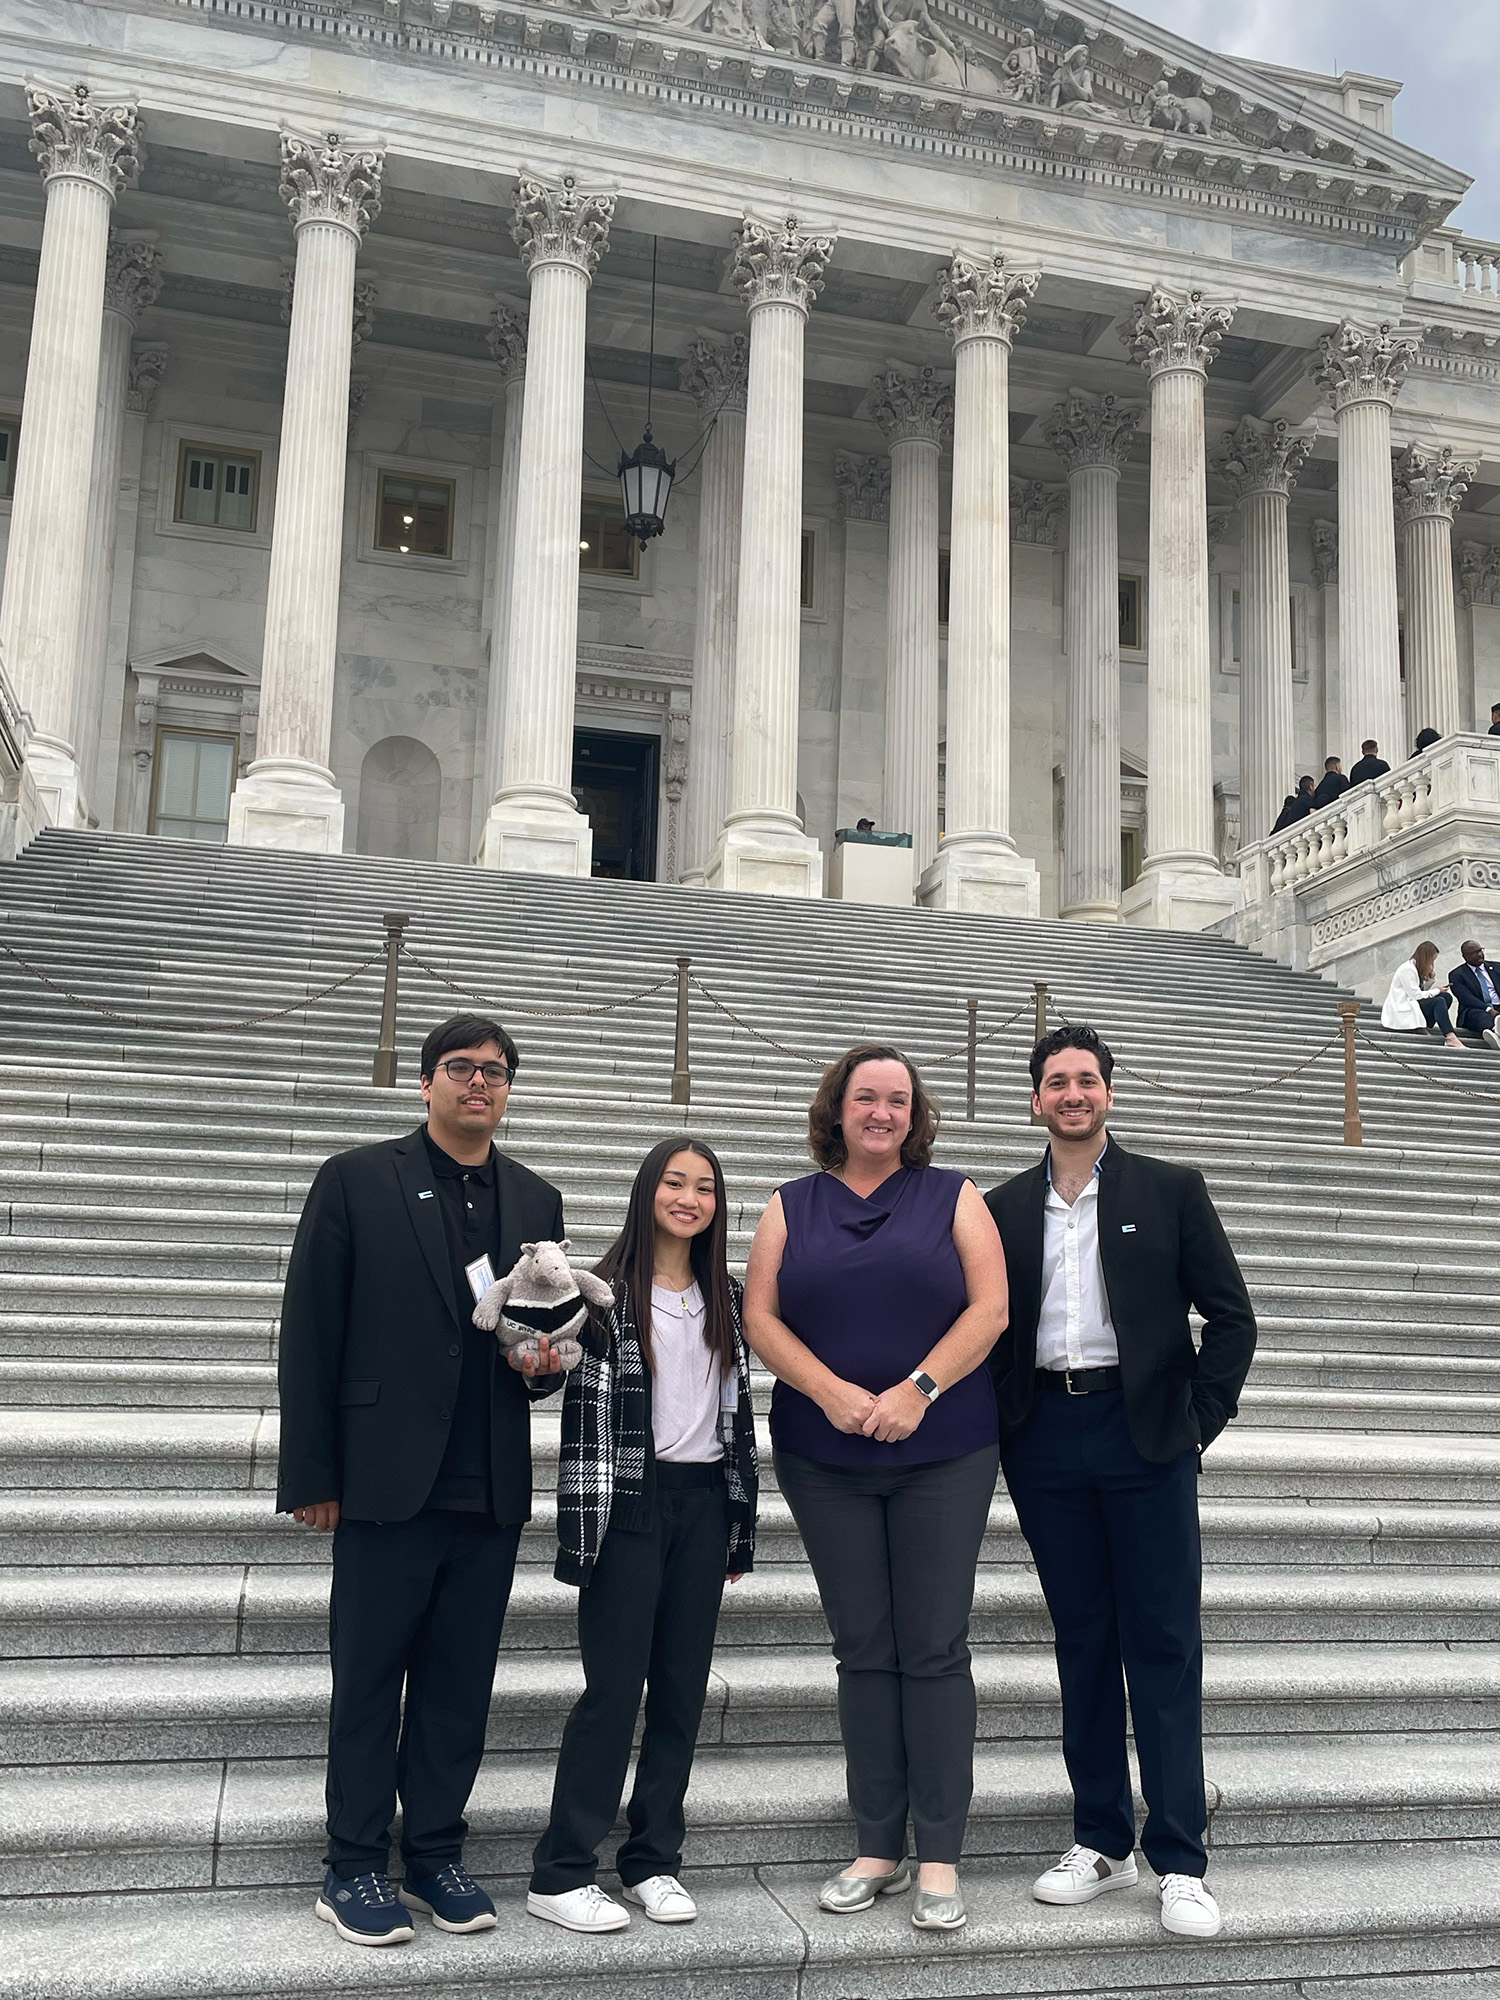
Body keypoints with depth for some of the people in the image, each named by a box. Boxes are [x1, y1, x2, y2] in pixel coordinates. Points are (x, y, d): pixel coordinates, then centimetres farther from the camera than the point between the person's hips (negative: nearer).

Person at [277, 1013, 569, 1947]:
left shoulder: (537, 1200, 11)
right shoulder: (357, 1180, -1)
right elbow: (311, 1332, -3)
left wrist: (545, 1361, -5)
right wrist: (311, 1475, -6)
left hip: (492, 1487, 4)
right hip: (389, 1480, -3)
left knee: (461, 1685, 11)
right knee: (369, 1680, 7)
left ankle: (436, 1854, 25)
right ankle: (355, 1868, 20)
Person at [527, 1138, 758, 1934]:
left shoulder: (726, 1299, 10)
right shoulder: (608, 1290, -5)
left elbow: (738, 1410, 14)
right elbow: (583, 1406, -7)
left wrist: (740, 1524, 13)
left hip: (704, 1502, 5)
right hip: (629, 1502, -5)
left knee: (683, 1686, 8)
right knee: (614, 1685, -3)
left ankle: (653, 1860, 20)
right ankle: (560, 1873, 7)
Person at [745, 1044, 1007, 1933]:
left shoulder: (953, 1196, 5)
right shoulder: (792, 1208, 9)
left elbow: (989, 1307, -4)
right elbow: (760, 1317, 1)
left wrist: (918, 1390, -15)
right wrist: (832, 1392, -14)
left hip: (944, 1456, -2)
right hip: (825, 1459, 2)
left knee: (934, 1649, 0)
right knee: (863, 1650, 8)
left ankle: (941, 1858, 9)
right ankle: (879, 1849, 18)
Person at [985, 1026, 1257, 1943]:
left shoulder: (1170, 1190, 2)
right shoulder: (1005, 1207, 9)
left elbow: (1232, 1316, 2)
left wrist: (1199, 1419, -3)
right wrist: (1003, 1428, 3)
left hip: (1144, 1435, -2)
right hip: (1046, 1440, 3)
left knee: (1164, 1645, 0)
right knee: (1082, 1641, 10)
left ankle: (1181, 1860, 8)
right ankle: (1103, 1841, 21)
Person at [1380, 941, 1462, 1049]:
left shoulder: (1418, 969, 16)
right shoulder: (1407, 969, -14)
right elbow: (1415, 995, -19)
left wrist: (1431, 976, -1)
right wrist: (1437, 991, -8)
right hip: (1400, 1011, -10)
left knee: (1445, 996, -4)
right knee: (1439, 1002, -24)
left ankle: (1422, 1027, -16)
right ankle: (1450, 1038, -32)